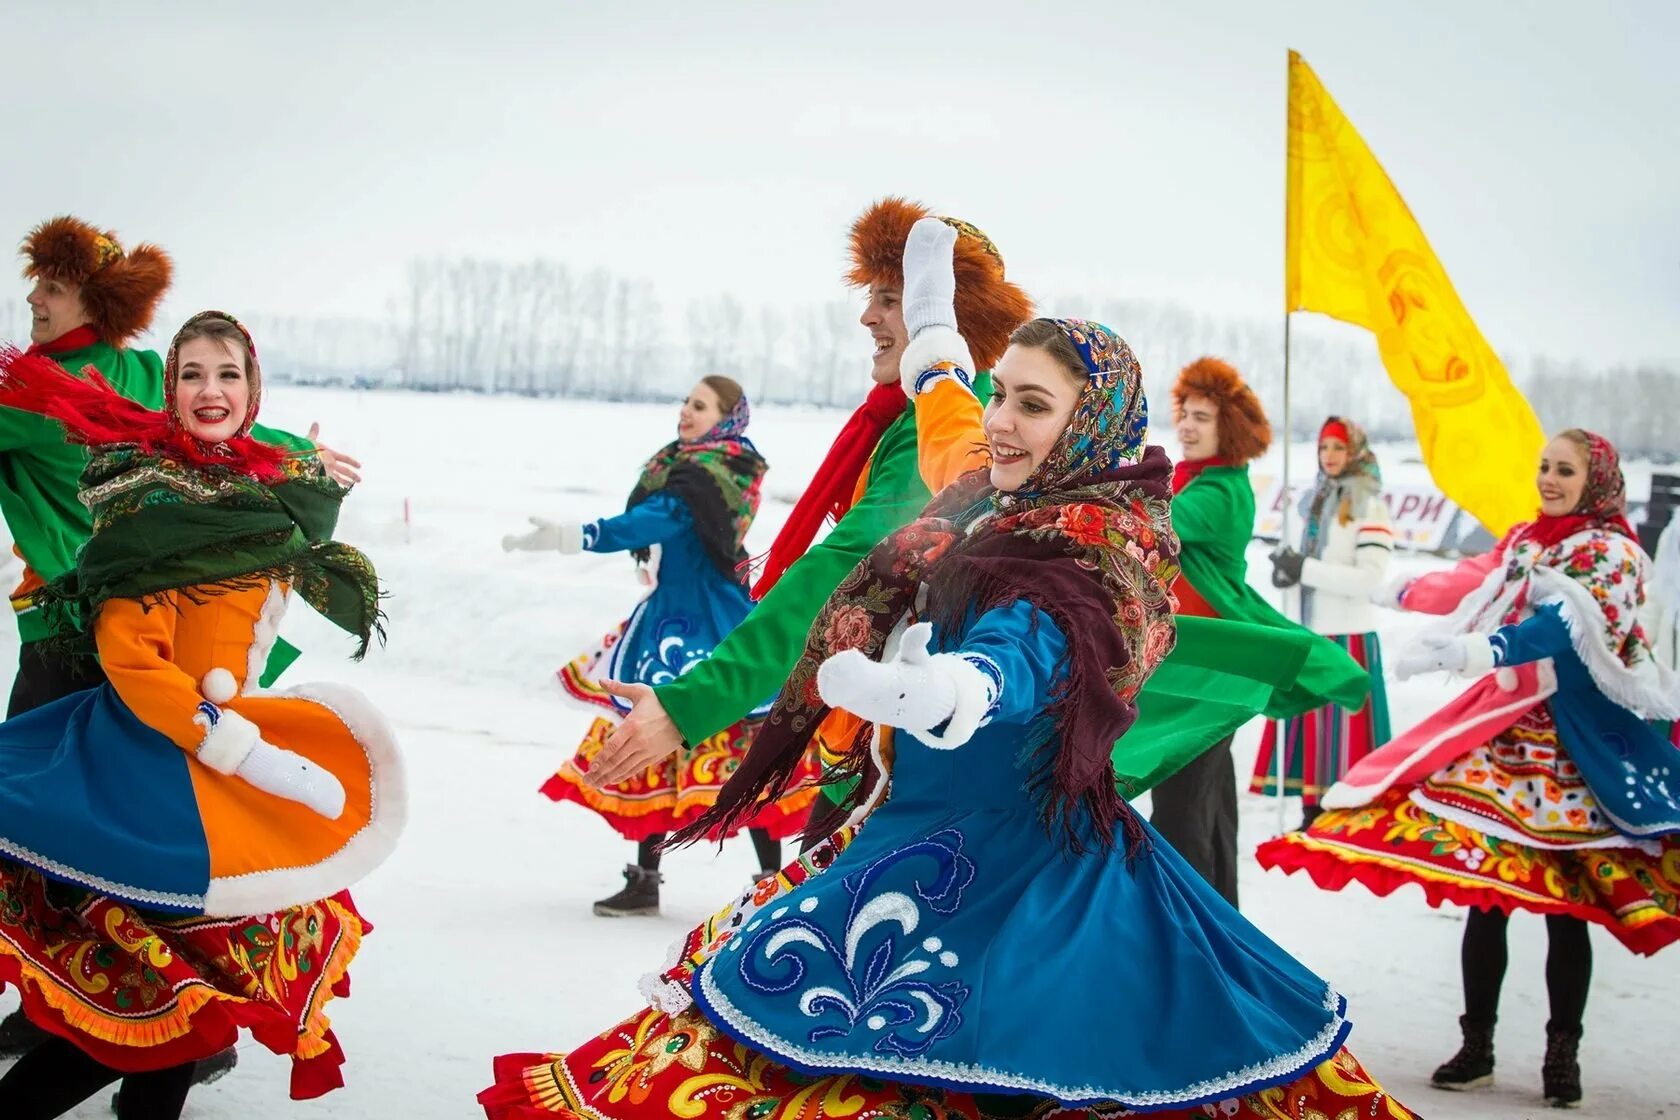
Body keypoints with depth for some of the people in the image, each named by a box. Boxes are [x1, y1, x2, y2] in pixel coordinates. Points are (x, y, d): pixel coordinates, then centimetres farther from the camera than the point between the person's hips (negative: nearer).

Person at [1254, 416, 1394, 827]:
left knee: (1342, 730, -8)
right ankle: (1312, 816, 15)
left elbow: (1370, 578, -16)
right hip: (1308, 632, 7)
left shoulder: (1369, 506, -7)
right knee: (1307, 726, 8)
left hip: (1347, 638, -7)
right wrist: (1287, 565, -1)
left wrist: (1306, 569, -18)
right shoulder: (1314, 501, 14)